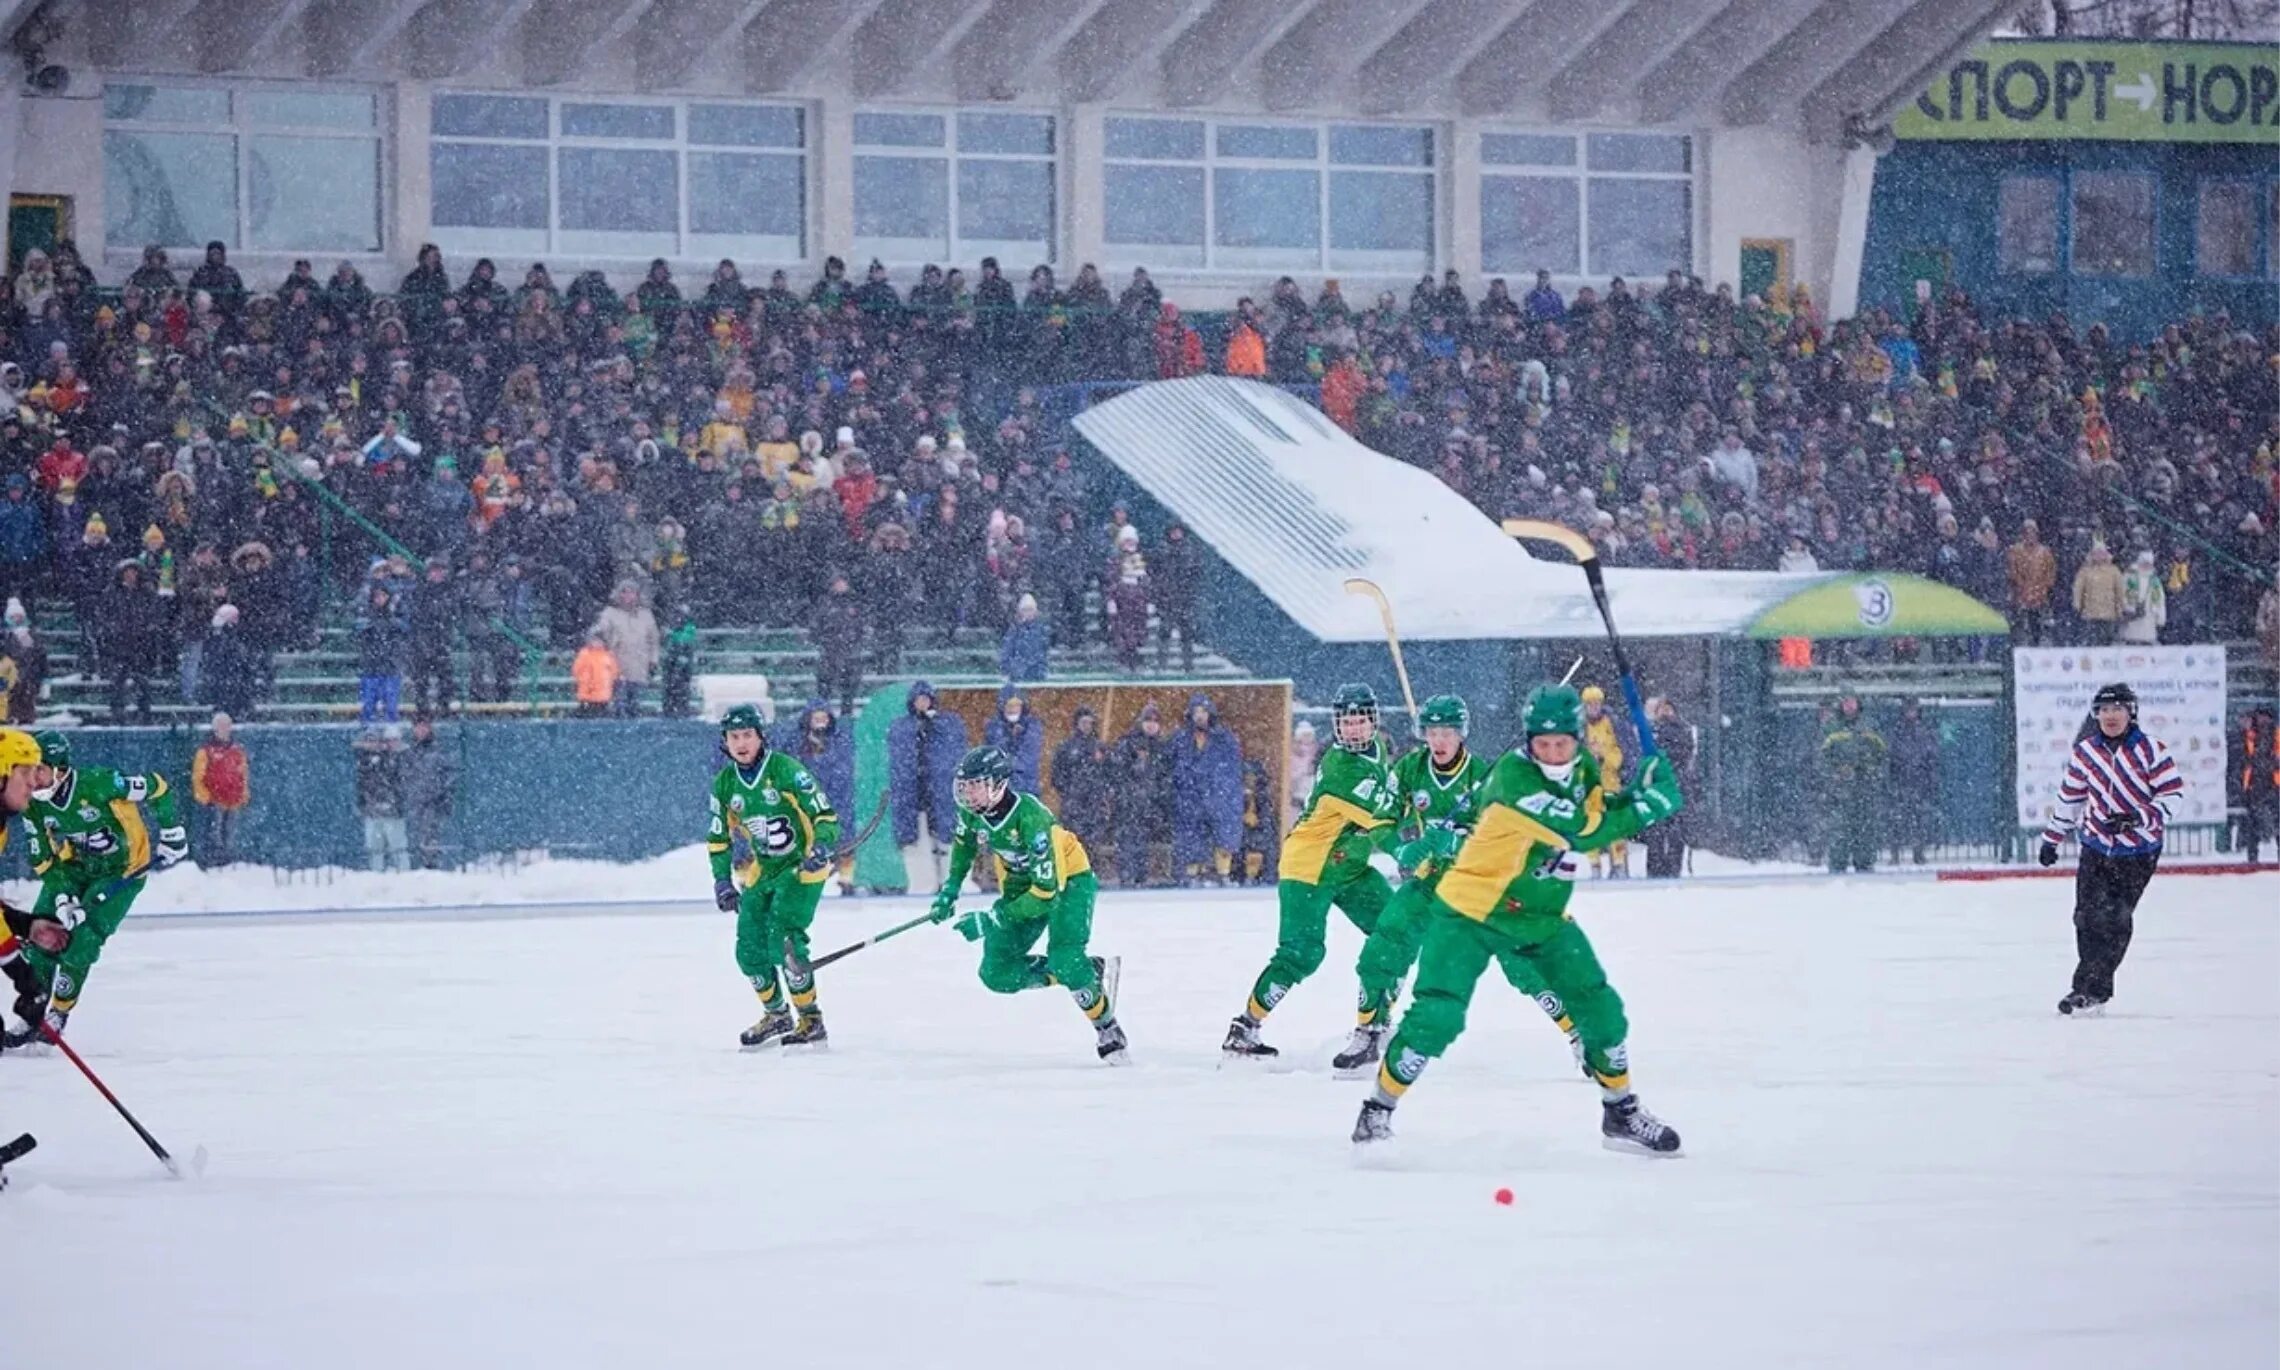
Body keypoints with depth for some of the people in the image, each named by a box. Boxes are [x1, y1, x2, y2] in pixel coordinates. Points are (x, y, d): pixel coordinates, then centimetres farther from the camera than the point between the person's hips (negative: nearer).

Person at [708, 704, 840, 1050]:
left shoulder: (786, 769, -15)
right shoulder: (724, 783, 3)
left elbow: (825, 814, -14)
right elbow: (718, 839, 13)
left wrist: (823, 846, -31)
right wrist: (722, 881, 5)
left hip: (800, 867, -6)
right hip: (759, 874, 6)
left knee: (784, 942, -19)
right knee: (750, 949, 3)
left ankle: (811, 1021, -9)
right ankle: (776, 1015, 25)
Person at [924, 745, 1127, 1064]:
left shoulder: (1031, 819, -37)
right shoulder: (971, 811, -17)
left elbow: (1045, 892, -37)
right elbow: (964, 841, 11)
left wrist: (993, 921, -36)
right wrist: (951, 887, 4)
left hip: (1068, 880, -7)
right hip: (1019, 883, 7)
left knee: (1064, 963, -28)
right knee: (997, 974, -4)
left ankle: (1107, 1030, -6)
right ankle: (1091, 970, 7)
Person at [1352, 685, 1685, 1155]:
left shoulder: (1583, 770, -1)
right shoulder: (1513, 777, -26)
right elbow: (1582, 832, -29)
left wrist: (1633, 800, -12)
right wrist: (1647, 805, -24)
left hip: (1543, 920, 7)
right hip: (1471, 912, -7)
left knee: (1600, 1008, 3)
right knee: (1436, 1017, -17)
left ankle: (1621, 1113, 21)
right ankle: (1379, 1108, 0)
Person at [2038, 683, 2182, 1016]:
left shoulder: (2149, 751, -11)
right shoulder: (2085, 752, 2)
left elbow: (2172, 794, -11)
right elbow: (2070, 796, 13)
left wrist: (2137, 818, -24)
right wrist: (2052, 838, 17)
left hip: (2137, 851, -4)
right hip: (2096, 846, 4)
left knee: (2115, 920, -9)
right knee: (2088, 916, -3)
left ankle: (2091, 990, -4)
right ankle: (2092, 989, 8)